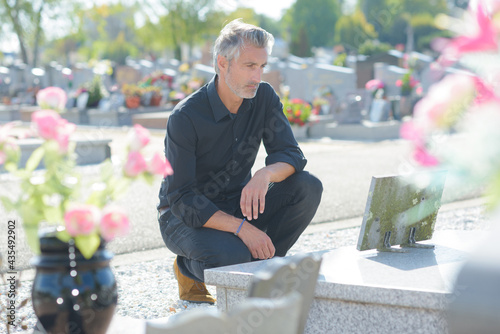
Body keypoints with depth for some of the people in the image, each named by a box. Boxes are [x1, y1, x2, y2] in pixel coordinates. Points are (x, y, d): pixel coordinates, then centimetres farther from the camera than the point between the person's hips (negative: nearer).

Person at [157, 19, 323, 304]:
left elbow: (291, 155, -10)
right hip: (185, 217, -5)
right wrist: (242, 228, -34)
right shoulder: (185, 117, -23)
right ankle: (189, 269, 0)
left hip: (238, 205, 6)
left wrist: (265, 175, -35)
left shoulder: (264, 97, -6)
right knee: (232, 256, -36)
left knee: (308, 187, -17)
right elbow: (181, 200, -25)